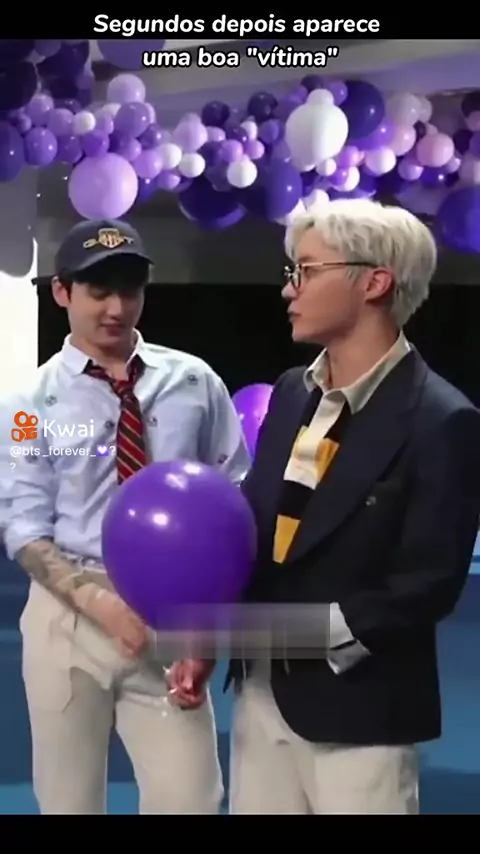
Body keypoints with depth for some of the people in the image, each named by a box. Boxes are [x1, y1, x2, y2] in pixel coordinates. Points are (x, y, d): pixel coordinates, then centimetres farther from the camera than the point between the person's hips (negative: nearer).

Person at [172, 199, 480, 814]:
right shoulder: (292, 392, 7)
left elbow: (428, 585, -16)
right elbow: (254, 521, 8)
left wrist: (311, 632, -18)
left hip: (357, 706, -6)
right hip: (262, 689, 6)